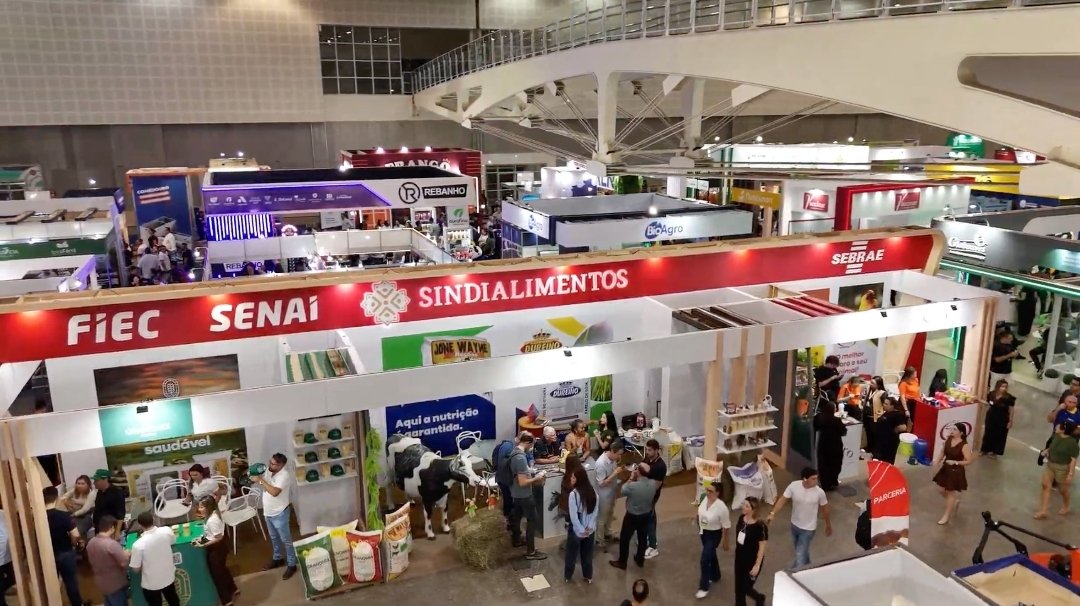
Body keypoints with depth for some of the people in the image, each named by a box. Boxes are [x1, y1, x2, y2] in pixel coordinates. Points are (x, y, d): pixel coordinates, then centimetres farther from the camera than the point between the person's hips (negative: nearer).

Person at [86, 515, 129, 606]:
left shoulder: (91, 543, -2)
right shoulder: (112, 544, -28)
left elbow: (93, 563, 13)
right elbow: (124, 563, -27)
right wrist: (127, 555, -7)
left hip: (101, 583, 8)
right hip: (116, 584, -8)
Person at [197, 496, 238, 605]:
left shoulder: (212, 520, -31)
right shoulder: (214, 514, -2)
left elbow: (218, 538, -27)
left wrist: (203, 545, -24)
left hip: (216, 549, -10)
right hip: (218, 547, 10)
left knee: (217, 573, 7)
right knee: (222, 569, 28)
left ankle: (226, 600, 21)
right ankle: (233, 589, 47)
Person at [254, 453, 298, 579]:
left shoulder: (284, 475, -26)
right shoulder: (268, 470, -2)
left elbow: (274, 492, -35)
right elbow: (263, 484, 11)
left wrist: (260, 480, -31)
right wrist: (255, 476, -9)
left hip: (279, 514, -8)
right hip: (268, 512, 8)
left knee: (286, 540, 5)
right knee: (274, 538, 24)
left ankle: (291, 565, 18)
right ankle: (278, 558, 43)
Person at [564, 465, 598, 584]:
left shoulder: (573, 494, -24)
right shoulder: (593, 491, -7)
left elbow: (573, 516, -22)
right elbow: (595, 511, -4)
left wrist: (581, 530, -13)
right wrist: (590, 527, -4)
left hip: (576, 530, -4)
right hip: (590, 530, 4)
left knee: (572, 554, 17)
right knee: (587, 554, 21)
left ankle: (567, 576, 32)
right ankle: (588, 577, 34)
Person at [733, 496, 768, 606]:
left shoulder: (760, 526, -26)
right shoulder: (741, 518, -6)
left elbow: (762, 547, -20)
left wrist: (757, 565, -19)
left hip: (752, 561, -6)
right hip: (739, 559, 6)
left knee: (745, 588, 7)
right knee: (738, 587, 14)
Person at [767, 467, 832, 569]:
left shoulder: (819, 492, -21)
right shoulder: (793, 486, -20)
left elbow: (824, 509, -5)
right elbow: (783, 500, -12)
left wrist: (828, 525, 8)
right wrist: (772, 513, -23)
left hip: (808, 529, -4)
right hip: (795, 525, 4)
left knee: (800, 554, -3)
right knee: (801, 550, 28)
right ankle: (806, 566, 55)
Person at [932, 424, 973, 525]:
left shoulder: (964, 446, -21)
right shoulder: (948, 439, -4)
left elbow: (968, 461, -19)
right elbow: (943, 452, 7)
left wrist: (955, 462, -27)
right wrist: (938, 461, -9)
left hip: (956, 472, -6)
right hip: (945, 469, 6)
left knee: (950, 493, 8)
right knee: (942, 490, 16)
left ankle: (947, 516, 23)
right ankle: (955, 501, 46)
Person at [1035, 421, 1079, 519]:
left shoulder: (1072, 443, -24)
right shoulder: (1056, 436, -2)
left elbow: (1073, 460, -22)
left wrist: (1070, 474, -22)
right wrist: (1046, 451, -1)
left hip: (1062, 468, -7)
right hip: (1050, 465, 7)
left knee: (1063, 490, 14)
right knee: (1046, 485, 4)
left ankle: (1065, 507, 43)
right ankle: (1043, 511, 10)